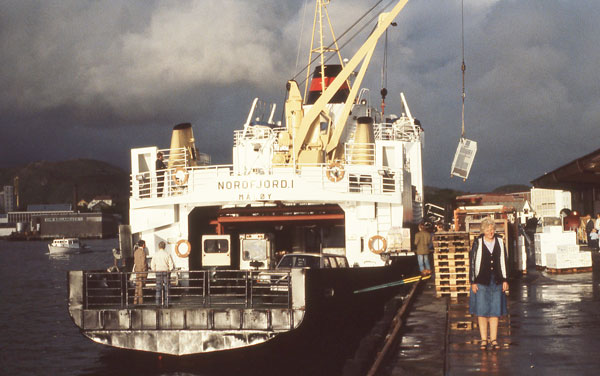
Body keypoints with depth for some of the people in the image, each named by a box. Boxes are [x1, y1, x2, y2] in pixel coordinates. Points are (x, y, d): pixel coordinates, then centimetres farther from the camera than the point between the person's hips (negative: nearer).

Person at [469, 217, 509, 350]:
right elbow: (472, 262, -2)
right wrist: (473, 282, -5)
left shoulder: (500, 242, 5)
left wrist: (505, 280, 5)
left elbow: (504, 262, 10)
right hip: (481, 282, -2)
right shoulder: (478, 243, -3)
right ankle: (483, 339, 7)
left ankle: (493, 339, 10)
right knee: (482, 311, 0)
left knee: (495, 311, 4)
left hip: (497, 282, 2)